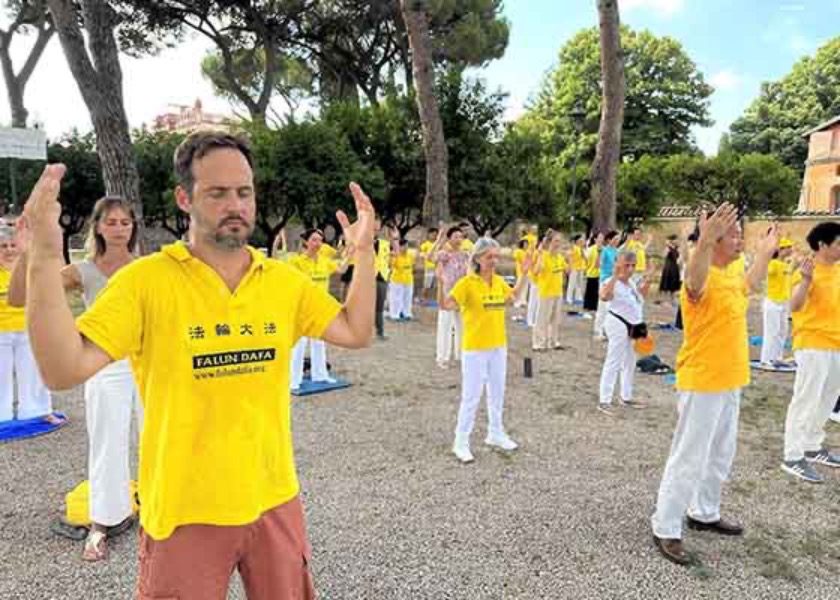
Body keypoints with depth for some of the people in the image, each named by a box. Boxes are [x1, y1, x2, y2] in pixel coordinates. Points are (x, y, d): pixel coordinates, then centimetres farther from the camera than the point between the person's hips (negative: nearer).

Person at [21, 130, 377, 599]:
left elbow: (357, 333, 2)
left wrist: (364, 252, -6)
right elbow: (64, 371, -19)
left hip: (275, 499, 4)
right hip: (184, 510, -3)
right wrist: (46, 258, -29)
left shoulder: (284, 280, -1)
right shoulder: (146, 280, -13)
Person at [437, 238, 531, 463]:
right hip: (475, 349, -6)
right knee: (471, 397, 1)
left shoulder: (499, 281, 3)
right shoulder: (467, 283, -16)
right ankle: (461, 443, 15)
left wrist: (524, 275, 19)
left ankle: (496, 434, 37)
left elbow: (512, 297, 24)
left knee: (497, 393, 19)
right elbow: (445, 305, -24)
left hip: (498, 346, 6)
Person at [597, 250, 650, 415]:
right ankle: (604, 401, -2)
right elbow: (604, 296, -43)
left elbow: (638, 303, 24)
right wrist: (615, 276, -43)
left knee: (630, 363, 18)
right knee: (613, 362, -8)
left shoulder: (631, 282, 9)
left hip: (633, 325, 9)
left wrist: (643, 291, 9)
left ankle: (626, 397, 31)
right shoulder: (612, 283, -19)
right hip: (618, 325, -9)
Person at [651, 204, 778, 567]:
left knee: (721, 455, 21)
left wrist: (766, 253, 40)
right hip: (702, 384, -9)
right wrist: (704, 243, -62)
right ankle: (665, 530, 10)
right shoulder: (703, 277, -19)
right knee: (689, 459, -2)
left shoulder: (730, 275, 10)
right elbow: (694, 281, -45)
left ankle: (704, 514, 39)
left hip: (729, 382, 9)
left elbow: (748, 285, 36)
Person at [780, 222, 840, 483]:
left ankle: (813, 447, 30)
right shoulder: (807, 271, -14)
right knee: (806, 401, -5)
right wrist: (806, 280, -39)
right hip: (813, 345, -8)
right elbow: (795, 306, -26)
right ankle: (793, 458, 1)